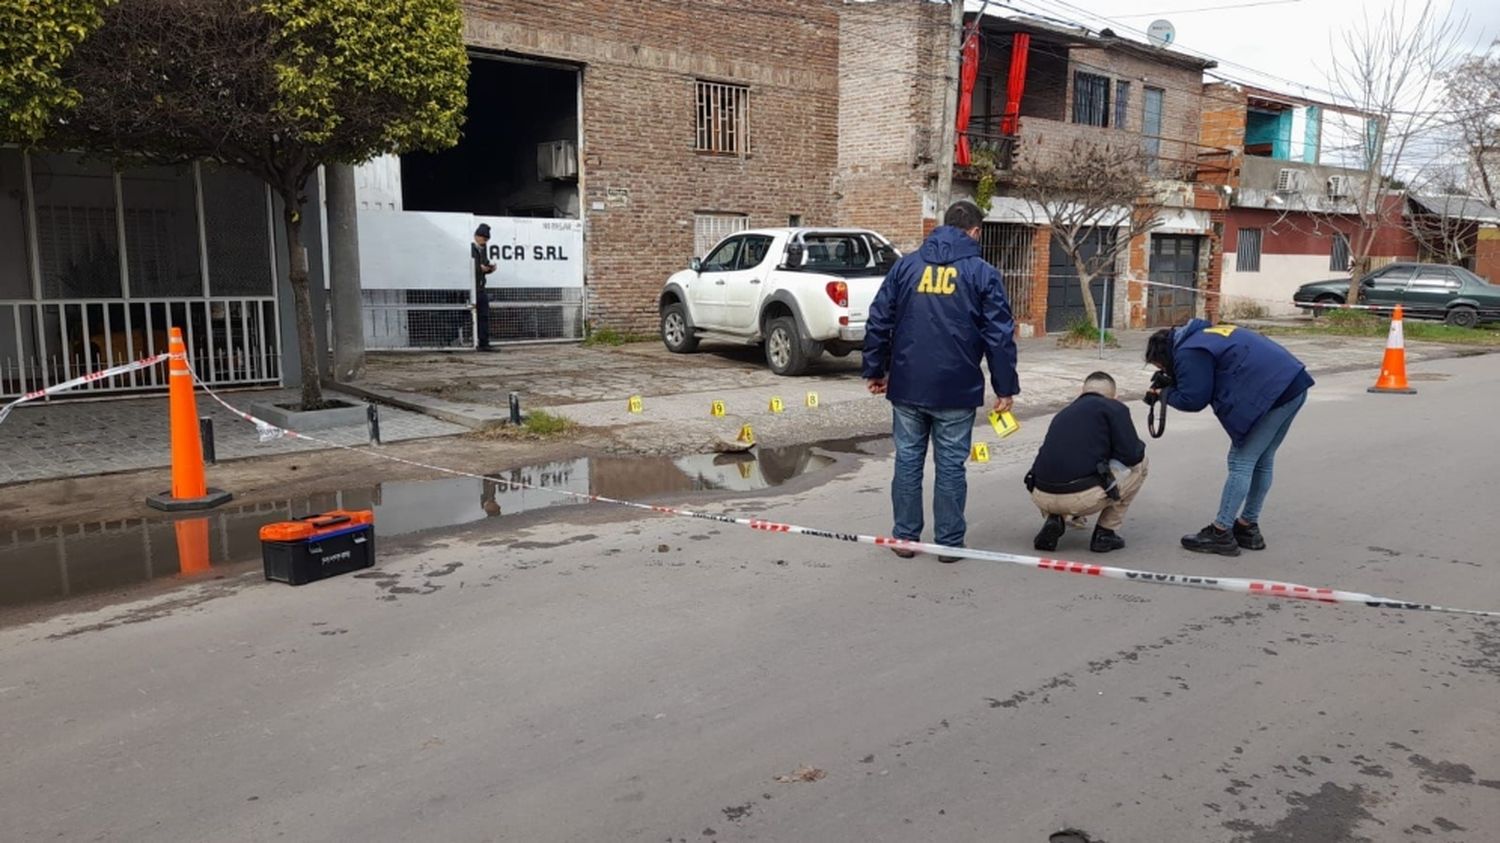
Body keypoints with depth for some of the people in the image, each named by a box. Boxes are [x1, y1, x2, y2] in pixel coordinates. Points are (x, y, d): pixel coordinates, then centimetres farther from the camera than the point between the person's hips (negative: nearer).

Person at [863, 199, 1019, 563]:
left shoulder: (906, 265, 5)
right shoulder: (982, 273, -1)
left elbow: (878, 321, 3)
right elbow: (1000, 334, -4)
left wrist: (875, 370, 11)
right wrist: (1005, 387, 1)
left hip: (907, 385, 2)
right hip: (956, 390, -2)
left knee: (908, 461, 10)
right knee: (950, 465, 6)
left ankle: (905, 537, 17)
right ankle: (949, 542, 14)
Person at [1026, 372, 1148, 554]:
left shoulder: (1063, 413, 27)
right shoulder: (1114, 408, 8)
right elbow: (1131, 455, -3)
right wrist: (1138, 444, 25)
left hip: (1042, 498, 6)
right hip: (1083, 497, -6)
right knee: (1139, 464, 20)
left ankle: (1053, 519, 11)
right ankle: (1105, 533, 18)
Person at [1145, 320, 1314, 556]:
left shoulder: (1188, 352, -8)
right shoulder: (1206, 333, 23)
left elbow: (1193, 400, -11)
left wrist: (1165, 393, 8)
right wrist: (1171, 387, 16)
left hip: (1272, 393, -10)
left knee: (1241, 462, -5)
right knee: (1262, 461, 17)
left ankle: (1221, 533, -1)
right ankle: (1248, 526, 27)